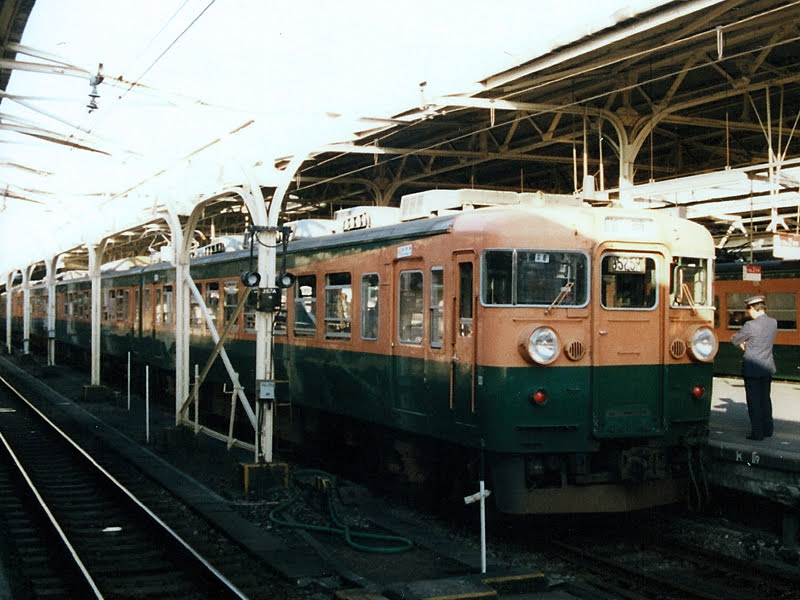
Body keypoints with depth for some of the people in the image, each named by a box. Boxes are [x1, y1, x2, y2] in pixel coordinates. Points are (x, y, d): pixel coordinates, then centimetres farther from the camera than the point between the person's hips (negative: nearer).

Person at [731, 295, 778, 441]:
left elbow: (734, 340, -6)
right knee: (765, 398, 18)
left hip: (752, 369, -7)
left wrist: (742, 342, 13)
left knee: (754, 401, 1)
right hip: (768, 368, 7)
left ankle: (757, 433, 3)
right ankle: (767, 429, 26)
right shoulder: (773, 323, 2)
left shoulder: (751, 325, -19)